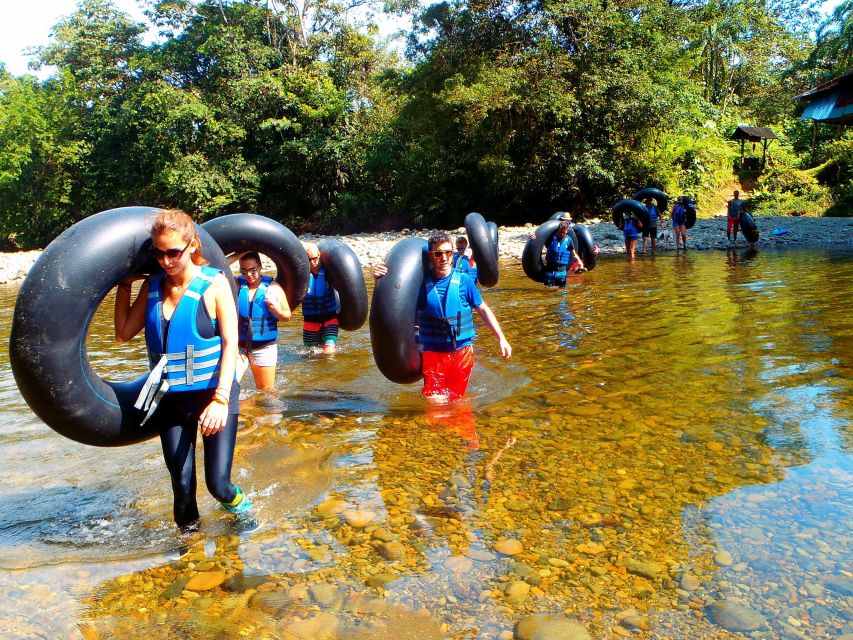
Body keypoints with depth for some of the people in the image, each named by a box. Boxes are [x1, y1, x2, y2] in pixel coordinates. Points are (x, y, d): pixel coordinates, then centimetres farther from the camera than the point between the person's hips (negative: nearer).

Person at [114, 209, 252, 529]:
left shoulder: (214, 283, -10)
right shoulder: (153, 285, 4)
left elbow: (230, 343, -13)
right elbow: (124, 333, 8)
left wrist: (220, 399, -20)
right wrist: (124, 285, 5)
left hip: (213, 395, -4)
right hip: (169, 400, 4)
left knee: (218, 484, -4)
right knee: (182, 484, 10)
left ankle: (240, 504, 30)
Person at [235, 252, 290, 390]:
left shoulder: (273, 287, 0)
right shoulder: (236, 284, 2)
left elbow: (287, 316, 7)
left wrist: (277, 311, -15)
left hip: (264, 348, 0)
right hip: (238, 346, 0)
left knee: (267, 393, 10)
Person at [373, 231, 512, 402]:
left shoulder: (463, 280, -3)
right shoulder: (422, 282, -2)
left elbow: (483, 310, 4)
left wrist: (501, 339, -1)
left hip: (462, 351, 1)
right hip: (433, 353, 0)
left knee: (456, 401, 11)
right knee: (435, 402, -9)